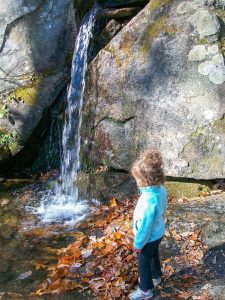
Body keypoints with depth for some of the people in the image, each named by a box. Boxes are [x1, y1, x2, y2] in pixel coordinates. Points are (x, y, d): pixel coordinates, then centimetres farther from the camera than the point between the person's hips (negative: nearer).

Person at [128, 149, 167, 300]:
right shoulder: (161, 189, -15)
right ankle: (155, 276, 55)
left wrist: (138, 243, -15)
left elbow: (145, 225, -30)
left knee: (144, 263, 16)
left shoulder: (148, 200, -40)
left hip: (149, 237, -8)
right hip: (158, 233, 8)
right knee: (153, 255, 31)